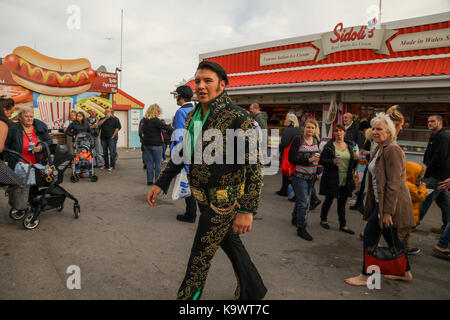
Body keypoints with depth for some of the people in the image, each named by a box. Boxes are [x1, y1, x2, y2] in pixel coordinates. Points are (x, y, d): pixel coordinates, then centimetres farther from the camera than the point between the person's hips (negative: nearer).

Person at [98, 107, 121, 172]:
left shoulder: (115, 119, 3)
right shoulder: (102, 119, 15)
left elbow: (118, 127, -3)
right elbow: (99, 124, -3)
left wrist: (113, 135, -9)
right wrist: (105, 118, -6)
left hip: (111, 138, -4)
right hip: (103, 138, 4)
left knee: (112, 152, -8)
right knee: (105, 152, 8)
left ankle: (112, 166, -5)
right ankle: (106, 165, 16)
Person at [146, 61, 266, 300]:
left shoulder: (238, 118, -19)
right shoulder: (193, 115, 6)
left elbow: (253, 165, -21)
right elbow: (183, 153, 15)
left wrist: (247, 210, -25)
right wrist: (160, 184, 11)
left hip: (224, 199, -8)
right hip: (204, 197, 8)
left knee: (200, 257, 3)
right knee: (230, 243, 22)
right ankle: (252, 291, 43)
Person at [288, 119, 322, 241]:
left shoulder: (316, 141, 9)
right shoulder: (298, 140, -11)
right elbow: (291, 158, -17)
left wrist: (318, 171, 14)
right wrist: (308, 160, -22)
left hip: (311, 176, 6)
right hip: (300, 176, -6)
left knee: (301, 198, 20)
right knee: (303, 202, -6)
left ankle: (295, 218, 40)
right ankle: (301, 228, 3)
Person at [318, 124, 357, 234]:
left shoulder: (349, 146, 10)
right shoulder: (329, 146, -5)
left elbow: (353, 165, 15)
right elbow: (321, 161, -8)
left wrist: (355, 160, -6)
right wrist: (332, 162, -24)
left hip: (346, 180, 4)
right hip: (332, 179, -4)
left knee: (342, 203, 11)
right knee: (328, 200, 9)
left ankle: (343, 225, 21)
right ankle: (323, 220, 28)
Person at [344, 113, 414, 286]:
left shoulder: (392, 150, -18)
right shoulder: (380, 149, 14)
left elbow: (393, 184, -23)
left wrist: (387, 211, -24)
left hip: (390, 202, -10)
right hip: (381, 201, 10)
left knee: (370, 234, -4)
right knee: (391, 237, 18)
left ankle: (365, 276, 8)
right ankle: (406, 272, 34)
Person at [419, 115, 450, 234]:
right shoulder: (436, 136, 18)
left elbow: (439, 157, -24)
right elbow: (430, 156, 22)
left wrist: (427, 172, -16)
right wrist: (426, 170, 10)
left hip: (438, 176, -11)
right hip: (440, 175, 11)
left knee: (426, 199, -4)